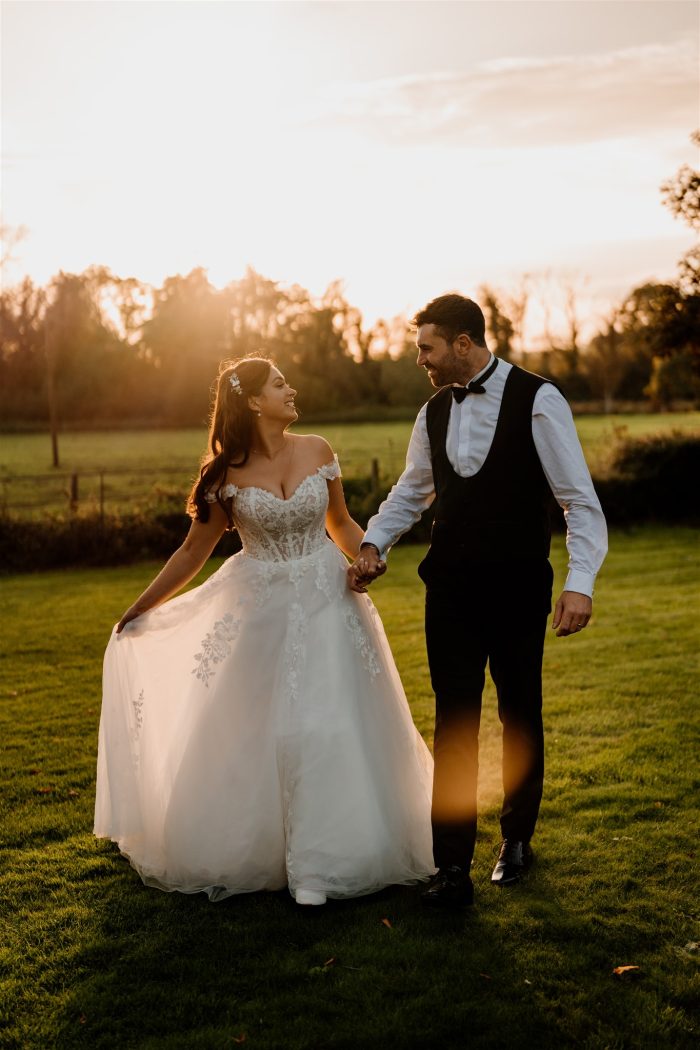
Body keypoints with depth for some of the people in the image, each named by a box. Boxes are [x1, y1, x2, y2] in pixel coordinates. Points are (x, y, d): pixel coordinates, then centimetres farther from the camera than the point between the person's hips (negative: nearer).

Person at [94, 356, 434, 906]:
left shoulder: (317, 451, -2)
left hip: (326, 603, 1)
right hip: (261, 611, -1)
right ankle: (235, 855, 25)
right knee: (247, 732, 5)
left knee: (327, 727, -1)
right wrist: (137, 611, 5)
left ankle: (321, 864, 12)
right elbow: (193, 552, 2)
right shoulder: (228, 474, -7)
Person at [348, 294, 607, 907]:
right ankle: (453, 868, 2)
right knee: (454, 722, -1)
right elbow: (410, 492, 23)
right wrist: (373, 544, 8)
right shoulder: (434, 414, 9)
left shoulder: (537, 401, -8)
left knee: (521, 717, 12)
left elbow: (579, 499, -10)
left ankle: (517, 840, 33)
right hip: (451, 588, 4)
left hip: (518, 587, -3)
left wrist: (580, 582, -20)